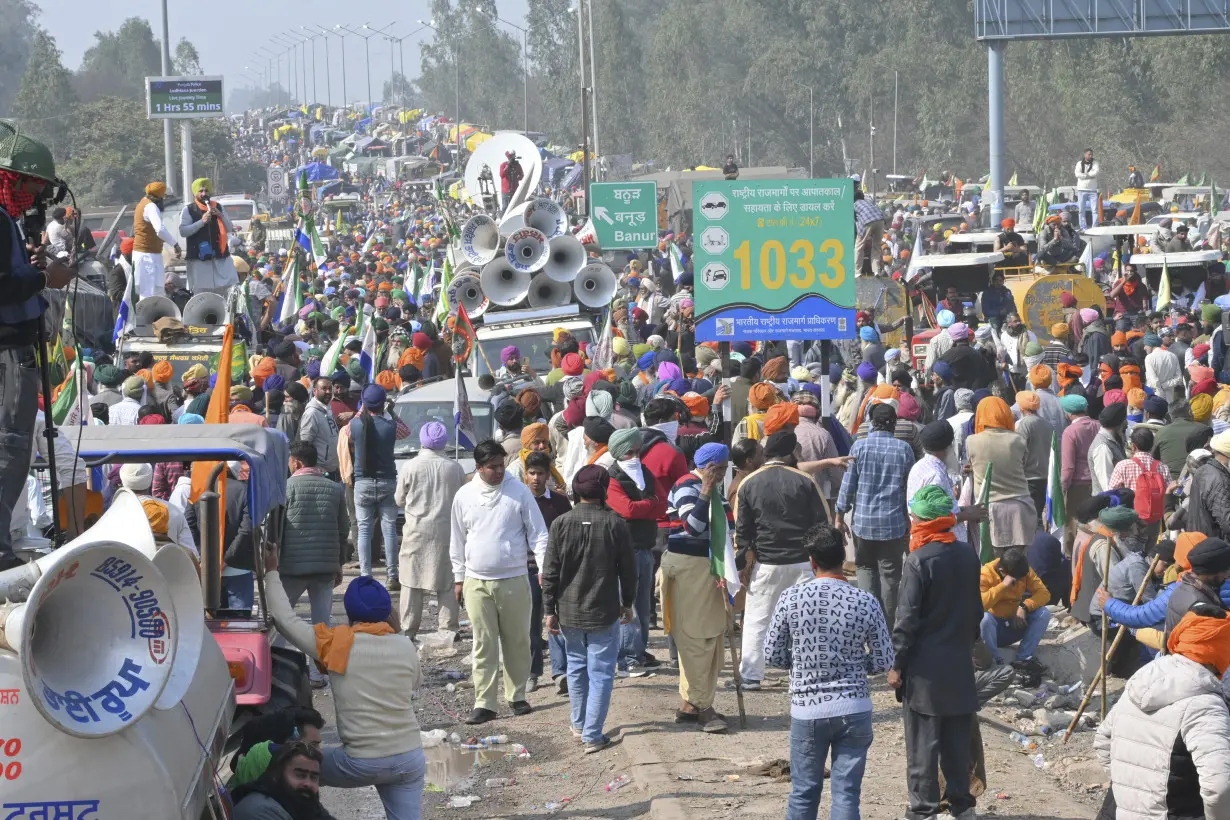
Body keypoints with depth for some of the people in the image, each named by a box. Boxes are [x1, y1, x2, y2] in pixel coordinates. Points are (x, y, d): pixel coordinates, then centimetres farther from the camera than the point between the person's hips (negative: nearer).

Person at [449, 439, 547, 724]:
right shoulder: (464, 496, 4)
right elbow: (457, 541, 12)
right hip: (477, 583, 1)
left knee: (517, 641, 7)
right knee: (484, 644, 0)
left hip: (514, 580, -1)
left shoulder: (519, 492, -2)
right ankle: (484, 703, 2)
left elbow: (537, 533, 0)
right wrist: (458, 578, 13)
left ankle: (516, 696, 21)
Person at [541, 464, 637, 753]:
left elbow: (550, 572, -4)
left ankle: (579, 724, 32)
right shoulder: (615, 524, -9)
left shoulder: (561, 524, -6)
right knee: (601, 673, 2)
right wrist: (627, 603, 14)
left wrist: (550, 610, 4)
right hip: (604, 611, -2)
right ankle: (592, 735, -2)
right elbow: (628, 569, -1)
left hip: (569, 611, 2)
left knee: (576, 667, 19)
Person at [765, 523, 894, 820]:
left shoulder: (791, 598, -8)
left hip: (806, 709, 0)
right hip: (853, 709, 0)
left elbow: (773, 653, 0)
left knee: (804, 791, 12)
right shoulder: (866, 603, -8)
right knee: (846, 792, 4)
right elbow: (884, 661, -1)